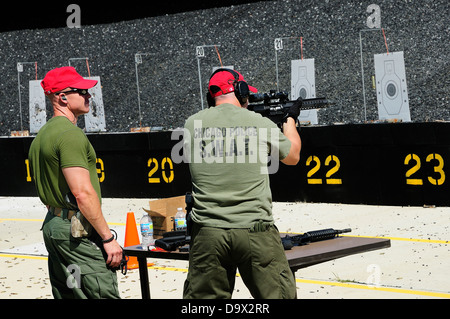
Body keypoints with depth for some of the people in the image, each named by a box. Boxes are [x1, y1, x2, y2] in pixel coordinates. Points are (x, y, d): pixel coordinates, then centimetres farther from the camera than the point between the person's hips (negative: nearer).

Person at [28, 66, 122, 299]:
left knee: (65, 294, 13)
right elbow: (83, 193, -21)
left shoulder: (43, 134, 17)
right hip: (77, 228, -10)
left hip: (51, 225, 10)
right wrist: (108, 238, -18)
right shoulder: (70, 133, -15)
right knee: (103, 294, -12)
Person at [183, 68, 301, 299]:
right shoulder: (261, 124, 0)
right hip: (254, 232, -2)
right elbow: (292, 157, 18)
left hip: (207, 232, 2)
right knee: (280, 295, 7)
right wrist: (290, 119, 37)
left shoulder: (193, 124, 4)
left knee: (202, 297, 9)